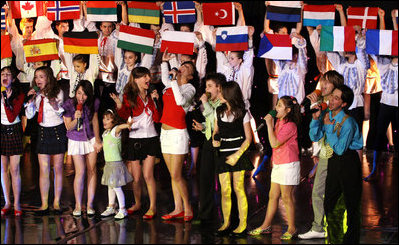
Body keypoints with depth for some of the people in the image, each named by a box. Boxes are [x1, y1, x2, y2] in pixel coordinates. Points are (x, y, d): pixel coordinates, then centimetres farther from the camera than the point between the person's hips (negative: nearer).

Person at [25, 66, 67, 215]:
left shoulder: (57, 93, -5)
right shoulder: (36, 95, 6)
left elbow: (59, 112, -8)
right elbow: (29, 115, 4)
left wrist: (53, 101, -23)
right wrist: (30, 99, -8)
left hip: (57, 132, -3)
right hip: (43, 133, 3)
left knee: (58, 169, 3)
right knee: (44, 170, -1)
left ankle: (56, 202, 10)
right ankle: (44, 204, 2)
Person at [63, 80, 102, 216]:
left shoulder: (94, 103, -11)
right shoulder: (68, 105, -18)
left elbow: (95, 121, 3)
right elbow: (68, 127, -10)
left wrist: (97, 140, 4)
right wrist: (76, 119, -30)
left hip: (91, 139, 2)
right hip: (75, 141, -2)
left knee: (92, 170, -1)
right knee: (80, 172, -10)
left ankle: (89, 205, 7)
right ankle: (78, 205, 3)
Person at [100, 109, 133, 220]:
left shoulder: (115, 130, -13)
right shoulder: (106, 133, 12)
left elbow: (120, 126, -37)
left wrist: (127, 125, -55)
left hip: (116, 163, -9)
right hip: (108, 163, 9)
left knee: (116, 187, -7)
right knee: (110, 186, 17)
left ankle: (122, 210, 0)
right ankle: (111, 207, 28)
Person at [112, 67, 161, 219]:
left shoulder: (150, 96, 9)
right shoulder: (129, 96, -1)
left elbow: (157, 119, 3)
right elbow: (125, 116, -15)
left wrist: (155, 101, -6)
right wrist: (119, 106, -32)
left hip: (150, 139, 1)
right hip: (135, 139, -1)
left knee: (148, 175, -5)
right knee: (136, 177, 4)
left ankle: (153, 207, 4)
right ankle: (137, 203, 25)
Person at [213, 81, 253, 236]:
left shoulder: (242, 113, -4)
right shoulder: (219, 112, 10)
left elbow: (248, 138, -3)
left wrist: (236, 155, -12)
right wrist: (215, 140, -5)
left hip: (238, 153, -4)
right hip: (222, 154, 4)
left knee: (238, 189, -3)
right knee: (225, 190, 1)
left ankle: (242, 225, 4)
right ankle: (226, 223, 12)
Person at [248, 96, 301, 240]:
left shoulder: (290, 125, -16)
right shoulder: (278, 122, 12)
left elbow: (274, 143, -23)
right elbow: (274, 143, 17)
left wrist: (269, 124, -18)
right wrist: (271, 124, 7)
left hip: (288, 165, -9)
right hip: (277, 164, 9)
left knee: (286, 197, -4)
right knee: (273, 196, 11)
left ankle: (292, 229, 5)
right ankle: (266, 226, 18)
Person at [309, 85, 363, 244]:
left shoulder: (348, 122, -21)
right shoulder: (327, 116, 0)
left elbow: (340, 148, -22)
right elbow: (315, 137, 5)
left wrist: (329, 127, -23)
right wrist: (316, 119, -10)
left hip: (348, 161, -7)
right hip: (333, 161, 7)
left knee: (351, 204, 1)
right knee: (329, 204, 12)